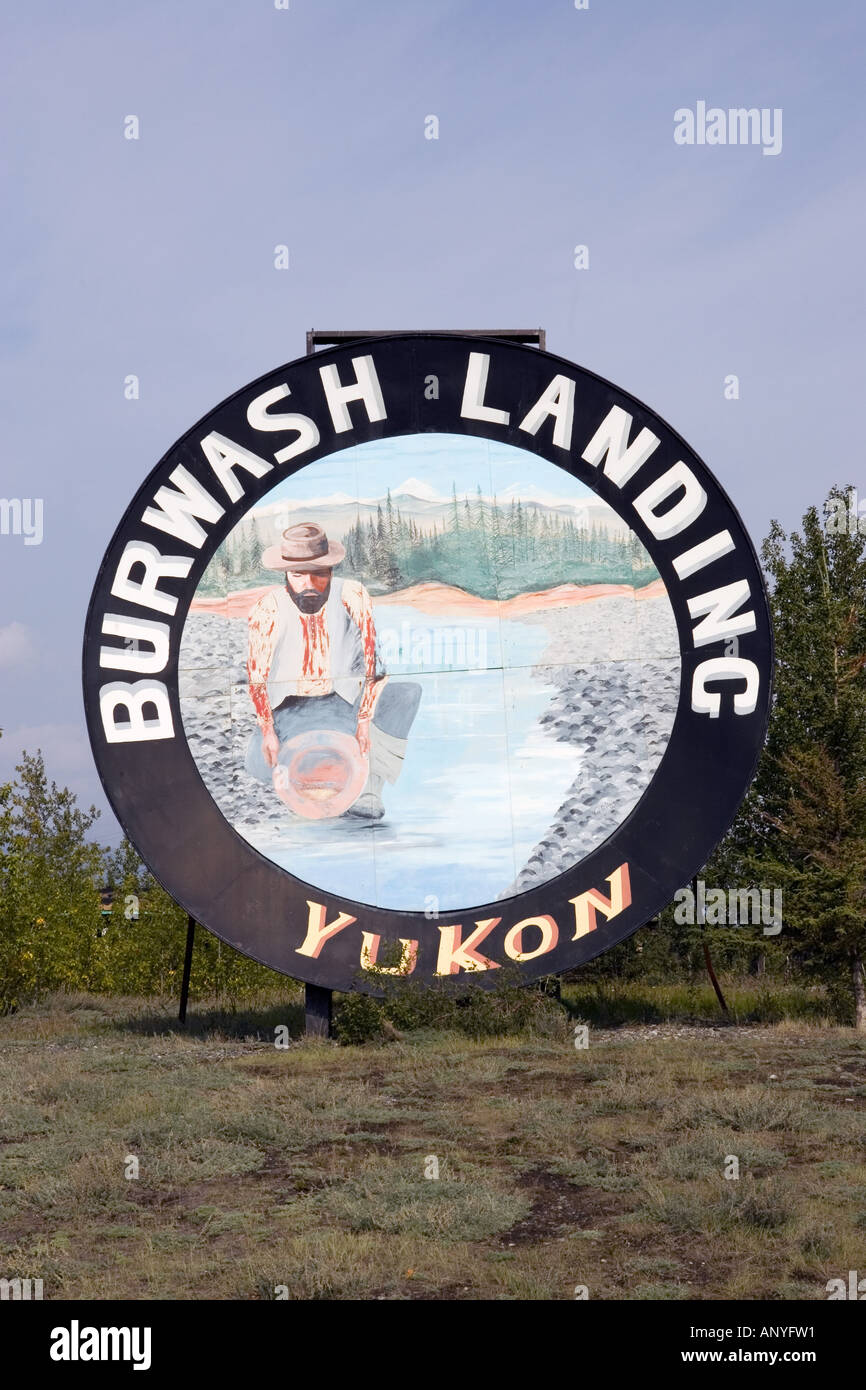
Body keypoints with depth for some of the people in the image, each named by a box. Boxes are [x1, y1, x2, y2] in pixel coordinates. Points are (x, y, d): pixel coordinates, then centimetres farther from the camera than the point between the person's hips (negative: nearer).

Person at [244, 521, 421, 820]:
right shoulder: (269, 608, -13)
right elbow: (256, 675, -10)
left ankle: (369, 788, -30)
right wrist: (267, 731, -21)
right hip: (289, 710, 0)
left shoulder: (352, 597, -13)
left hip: (345, 703, 0)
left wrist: (364, 722, -24)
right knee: (259, 763, -29)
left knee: (408, 693, -27)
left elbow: (371, 662, -14)